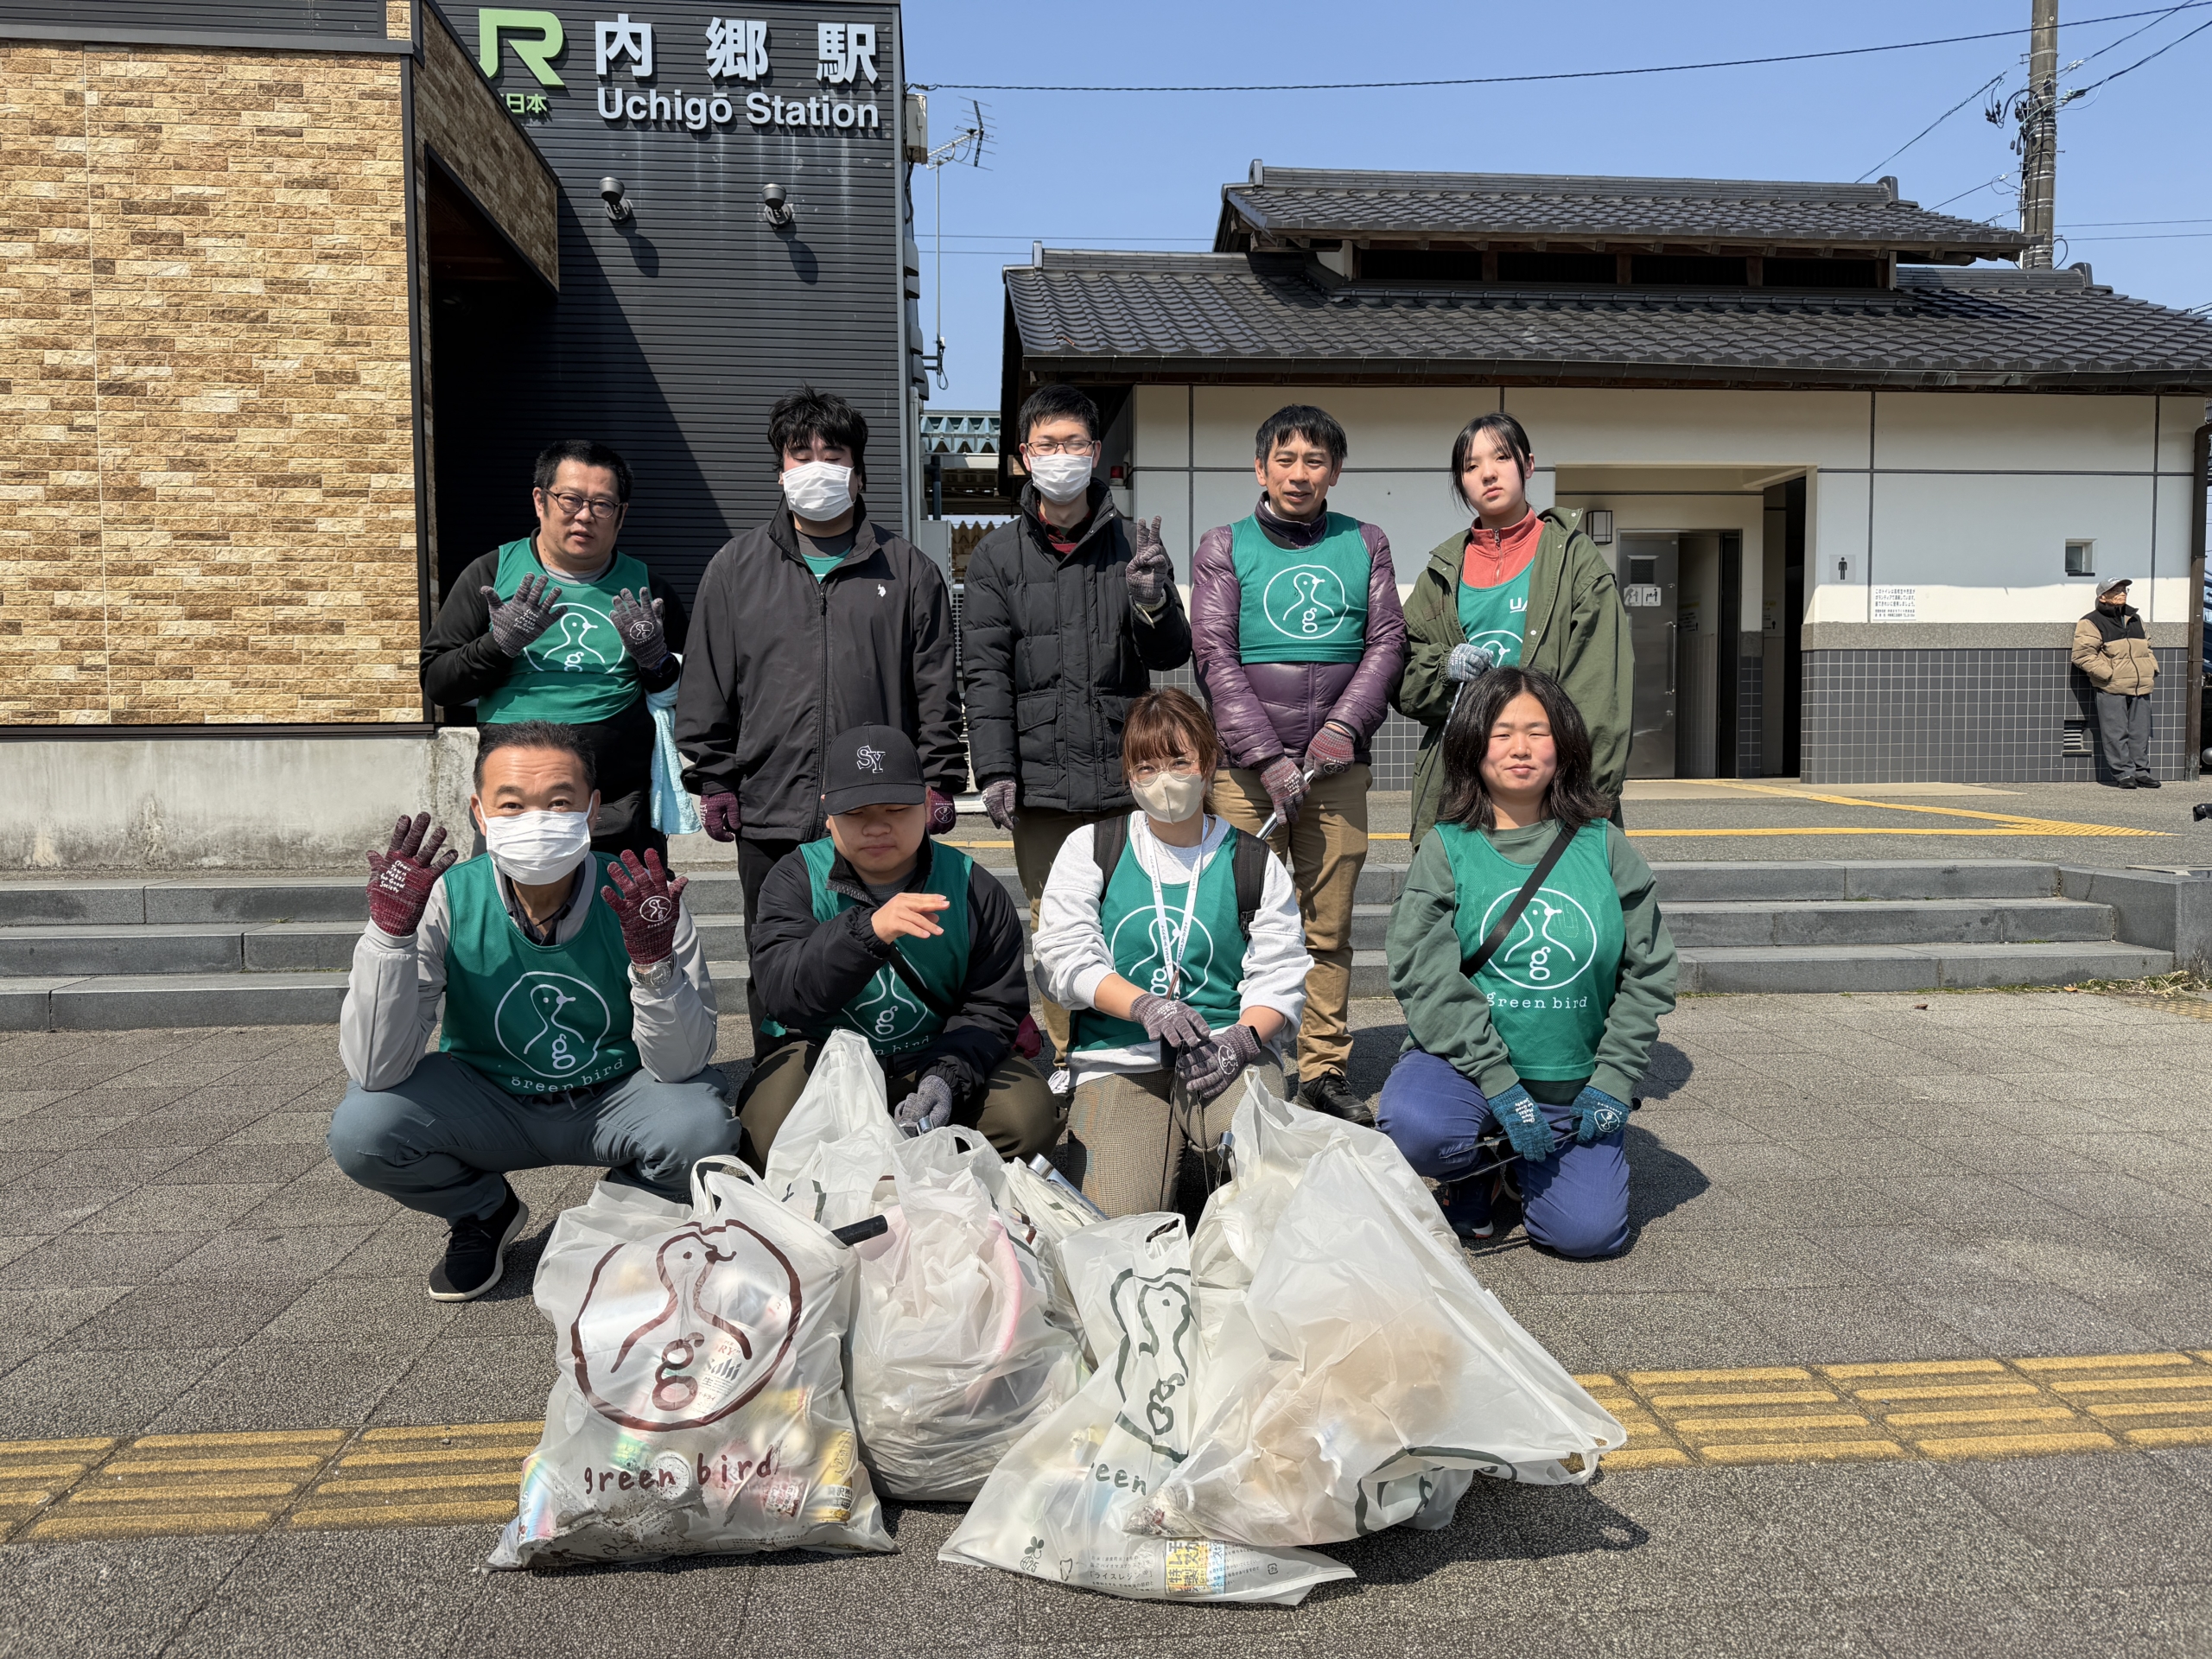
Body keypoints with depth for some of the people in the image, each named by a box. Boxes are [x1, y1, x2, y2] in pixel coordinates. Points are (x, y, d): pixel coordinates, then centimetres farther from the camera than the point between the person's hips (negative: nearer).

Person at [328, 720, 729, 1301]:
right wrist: (390, 929, -33)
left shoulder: (639, 900, -19)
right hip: (487, 1100, 1)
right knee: (361, 1129, -25)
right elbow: (376, 1070, -22)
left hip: (613, 1102, -1)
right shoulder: (448, 901, -17)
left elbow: (679, 1066, -20)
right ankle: (485, 1213, 9)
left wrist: (654, 958, -37)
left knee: (702, 1126, -30)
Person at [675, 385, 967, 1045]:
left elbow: (937, 688, 6)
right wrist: (712, 781, 3)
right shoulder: (736, 568, 11)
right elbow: (708, 687, 10)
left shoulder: (907, 569, 8)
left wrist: (939, 781, 0)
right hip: (770, 816, 1)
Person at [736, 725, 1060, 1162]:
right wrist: (867, 930, -40)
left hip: (938, 1056, 1)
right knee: (772, 1132, -31)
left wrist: (948, 1076, -26)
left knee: (1030, 1117, -24)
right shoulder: (796, 880, -7)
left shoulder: (973, 890, -4)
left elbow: (991, 1006, -5)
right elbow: (781, 993, -23)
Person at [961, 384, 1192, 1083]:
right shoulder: (997, 555, 7)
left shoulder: (1134, 546, 8)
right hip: (1039, 779, 0)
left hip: (1124, 776, 0)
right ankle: (1068, 1059, 19)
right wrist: (995, 770, -7)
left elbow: (1172, 656, 5)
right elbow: (985, 672, 2)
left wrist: (1152, 603, -16)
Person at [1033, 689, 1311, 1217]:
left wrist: (1241, 1039, -18)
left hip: (1230, 1043, 0)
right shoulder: (1090, 848, 9)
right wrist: (1145, 1005, -20)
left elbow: (1280, 976, 3)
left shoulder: (1254, 863, 10)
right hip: (1120, 1056, 0)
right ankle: (1086, 1136, 12)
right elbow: (1065, 959, -2)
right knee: (1120, 1211, -19)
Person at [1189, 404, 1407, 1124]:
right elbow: (1216, 659, -3)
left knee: (1329, 928, 5)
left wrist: (1344, 725, -9)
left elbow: (1387, 642, 7)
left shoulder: (1365, 544, 13)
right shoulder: (1224, 548, 6)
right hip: (1246, 767, -2)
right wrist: (1265, 757, -12)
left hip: (1337, 766, 2)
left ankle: (1325, 1069, 13)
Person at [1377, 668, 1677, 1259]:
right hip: (1463, 1061, -2)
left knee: (1588, 1232, -14)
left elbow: (1648, 973, 4)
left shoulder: (1603, 846, 3)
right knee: (1413, 1127, -33)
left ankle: (1531, 1166, 22)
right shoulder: (1445, 850, -4)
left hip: (1576, 1082, 2)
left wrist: (1613, 1084, -5)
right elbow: (1426, 980, -12)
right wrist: (1501, 1086, -18)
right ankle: (1476, 1171, 6)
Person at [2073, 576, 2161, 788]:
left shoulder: (2135, 618, 20)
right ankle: (2123, 773, -2)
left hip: (2141, 687, 6)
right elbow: (2083, 655, -10)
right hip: (2111, 689, -6)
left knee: (2140, 732, 8)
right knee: (2116, 733, -7)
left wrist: (2153, 668, 14)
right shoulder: (2091, 623, -3)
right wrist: (2108, 674, -15)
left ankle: (2141, 771, 15)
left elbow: (2147, 647, 30)